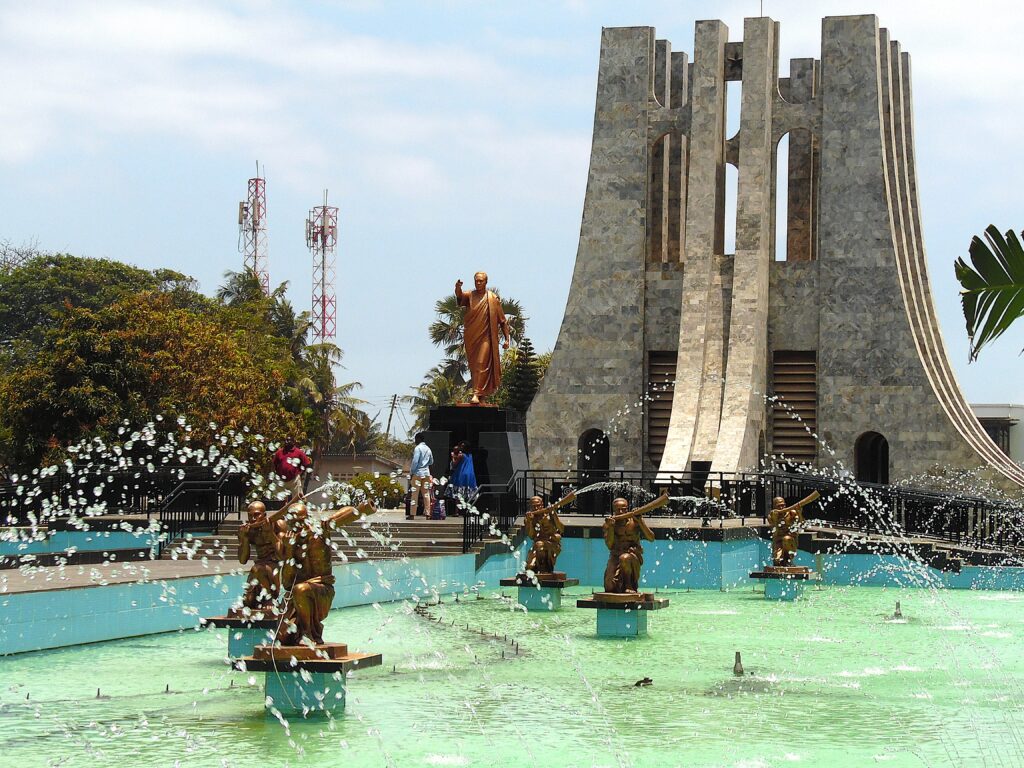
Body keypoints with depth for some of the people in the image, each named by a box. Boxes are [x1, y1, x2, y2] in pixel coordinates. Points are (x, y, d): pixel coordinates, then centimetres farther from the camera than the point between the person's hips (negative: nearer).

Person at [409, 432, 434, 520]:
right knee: (426, 494, 8)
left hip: (417, 473, -6)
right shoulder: (428, 449, 10)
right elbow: (431, 461, 20)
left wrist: (411, 472, -8)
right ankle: (427, 514, 7)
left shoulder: (418, 448, -11)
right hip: (426, 473, 6)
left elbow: (415, 461, -16)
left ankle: (412, 514, -3)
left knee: (415, 494, -3)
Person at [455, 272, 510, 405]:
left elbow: (502, 320, 4)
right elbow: (460, 298, -20)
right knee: (473, 365, 8)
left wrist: (506, 339, -1)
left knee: (482, 364, -13)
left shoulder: (493, 298, 2)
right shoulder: (469, 296, 5)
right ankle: (481, 393, 19)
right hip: (471, 337, 3)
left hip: (485, 337, -3)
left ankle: (477, 393, -18)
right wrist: (458, 288, -43)